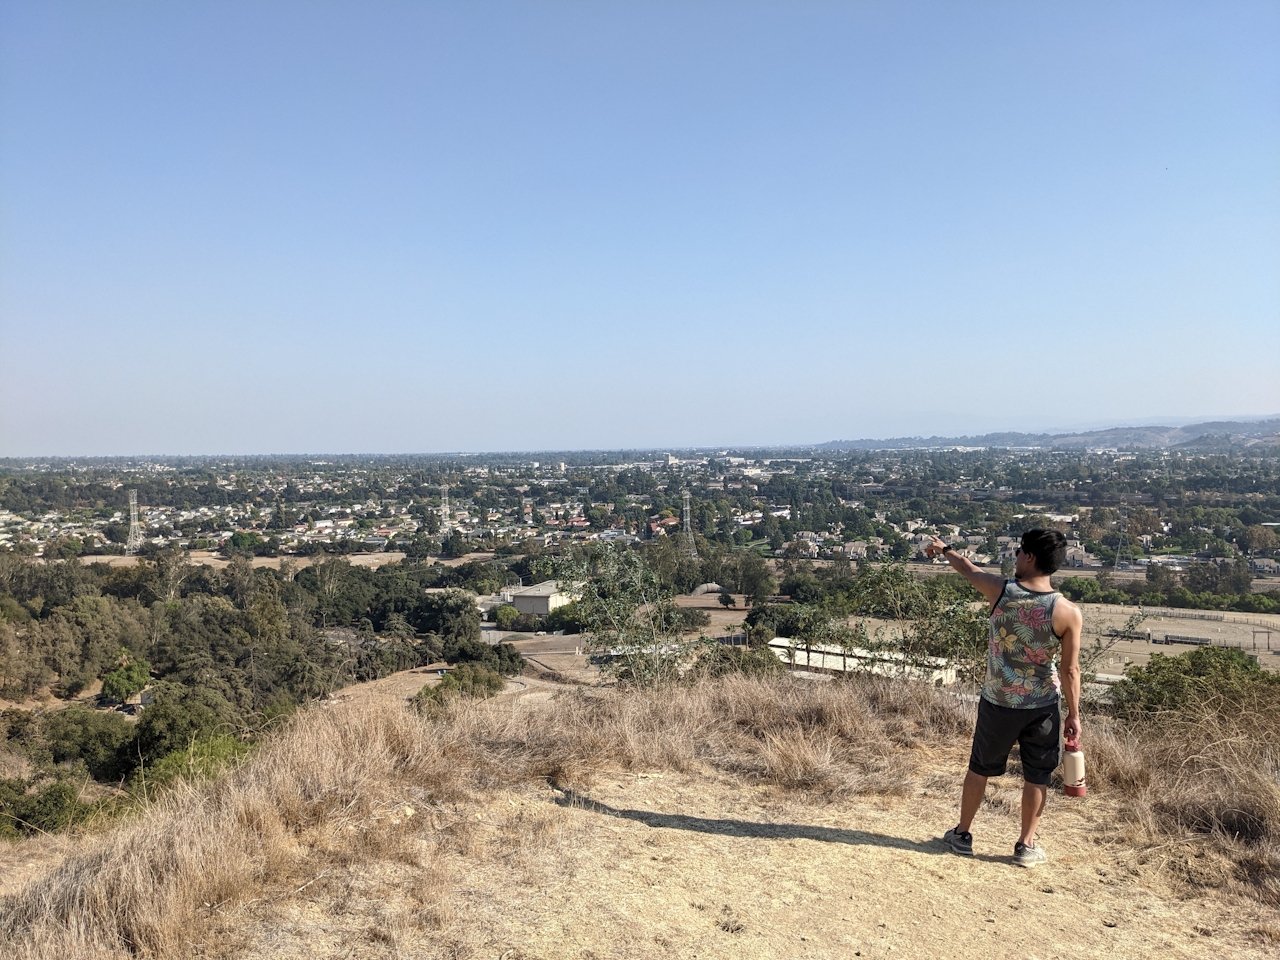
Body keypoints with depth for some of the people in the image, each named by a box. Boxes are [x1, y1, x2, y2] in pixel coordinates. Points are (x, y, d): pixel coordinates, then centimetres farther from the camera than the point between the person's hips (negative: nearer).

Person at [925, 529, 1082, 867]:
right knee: (1036, 775, 16)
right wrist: (1074, 714, 2)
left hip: (997, 703, 1)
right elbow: (1070, 670, -10)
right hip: (1042, 707, -1)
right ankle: (1026, 845, 26)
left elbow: (967, 569, 6)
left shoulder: (1000, 591, -14)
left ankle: (962, 834, 31)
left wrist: (944, 548, 26)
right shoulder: (1068, 612, -15)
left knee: (979, 767, 17)